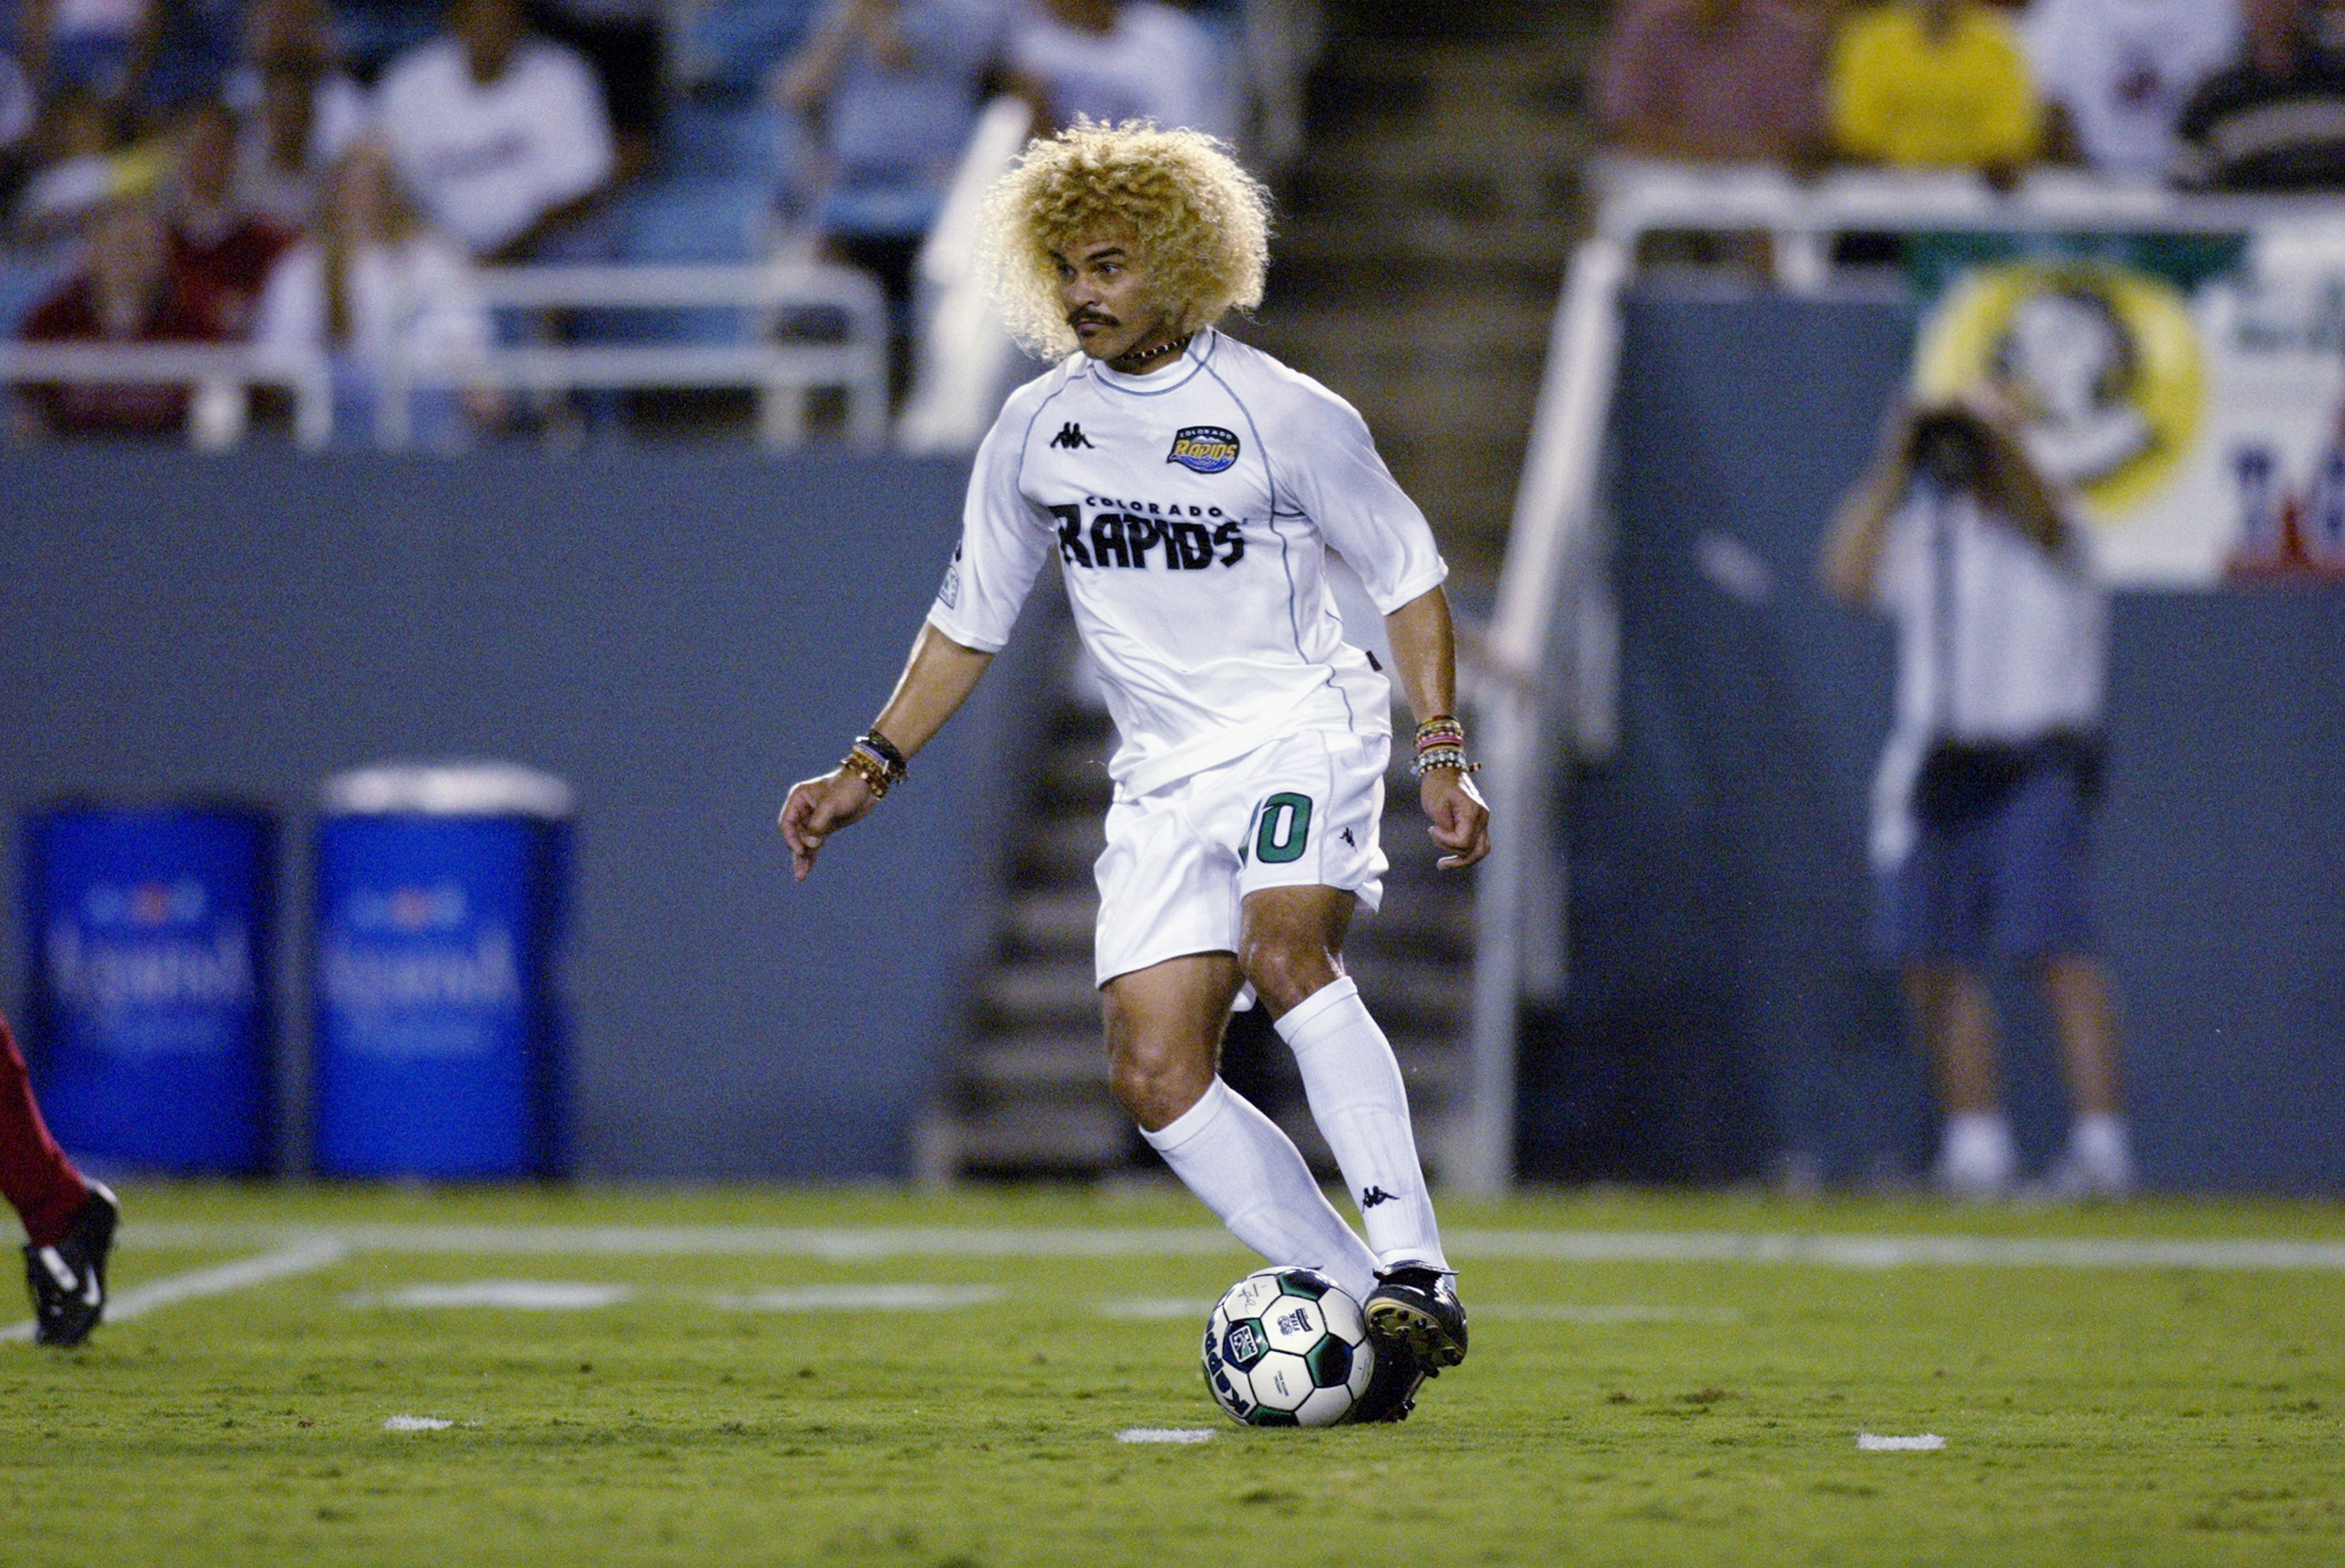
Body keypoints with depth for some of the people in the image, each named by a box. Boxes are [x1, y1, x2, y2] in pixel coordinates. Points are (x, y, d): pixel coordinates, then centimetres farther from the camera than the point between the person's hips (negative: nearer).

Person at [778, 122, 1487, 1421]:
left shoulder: (1283, 414, -6)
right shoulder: (1036, 429, 8)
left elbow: (1409, 578, 2)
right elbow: (969, 620, 18)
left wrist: (1443, 758, -7)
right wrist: (871, 768, 11)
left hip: (1301, 733, -5)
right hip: (1162, 778, 5)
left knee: (1283, 952, -33)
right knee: (1155, 1078, -9)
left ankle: (1414, 1273, -34)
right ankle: (1368, 1315, -5)